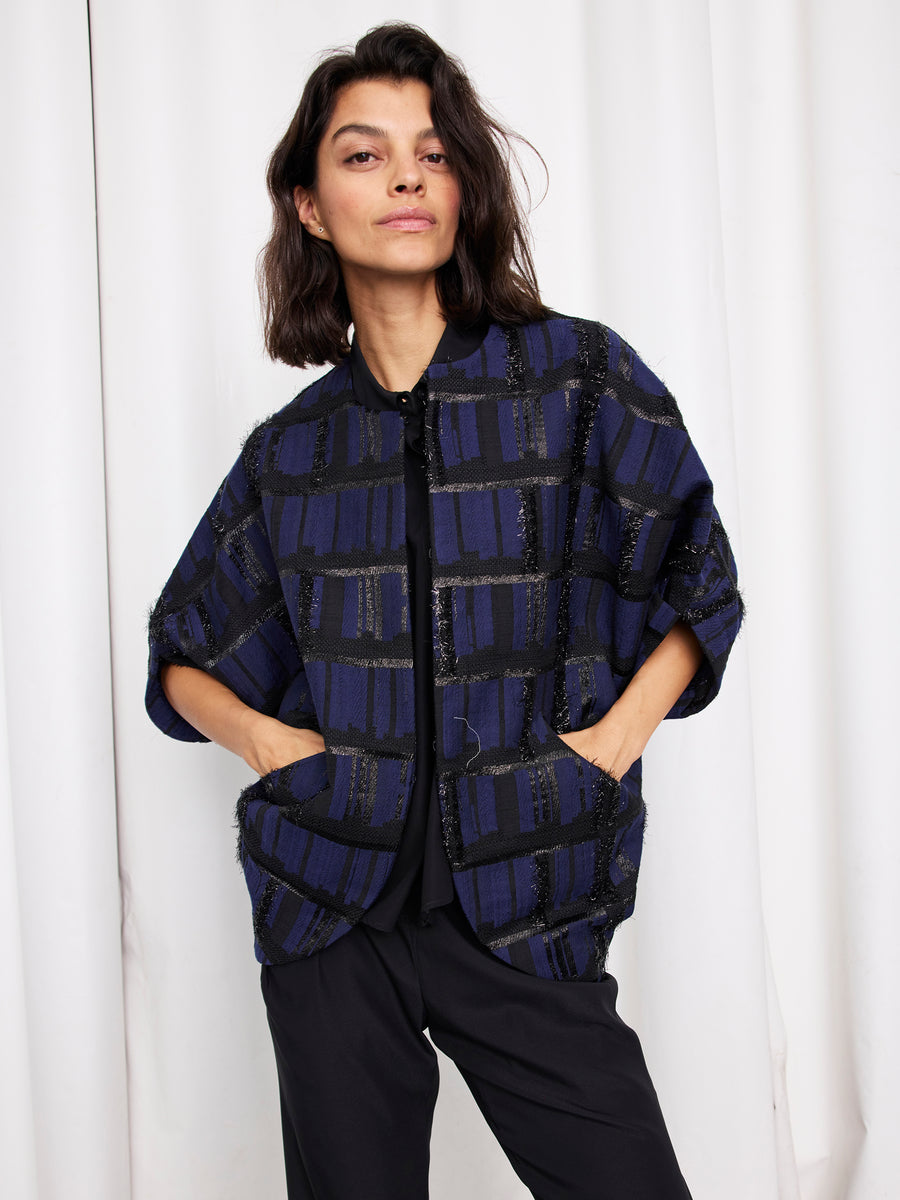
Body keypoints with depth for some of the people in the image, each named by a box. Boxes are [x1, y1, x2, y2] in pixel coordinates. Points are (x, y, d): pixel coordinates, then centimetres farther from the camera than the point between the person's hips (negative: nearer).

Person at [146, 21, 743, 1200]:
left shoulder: (578, 378, -1)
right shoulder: (290, 450, 6)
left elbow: (697, 581, 9)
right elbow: (182, 653, 18)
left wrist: (619, 732, -5)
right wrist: (263, 735, -1)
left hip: (523, 906, -2)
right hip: (332, 901, 2)